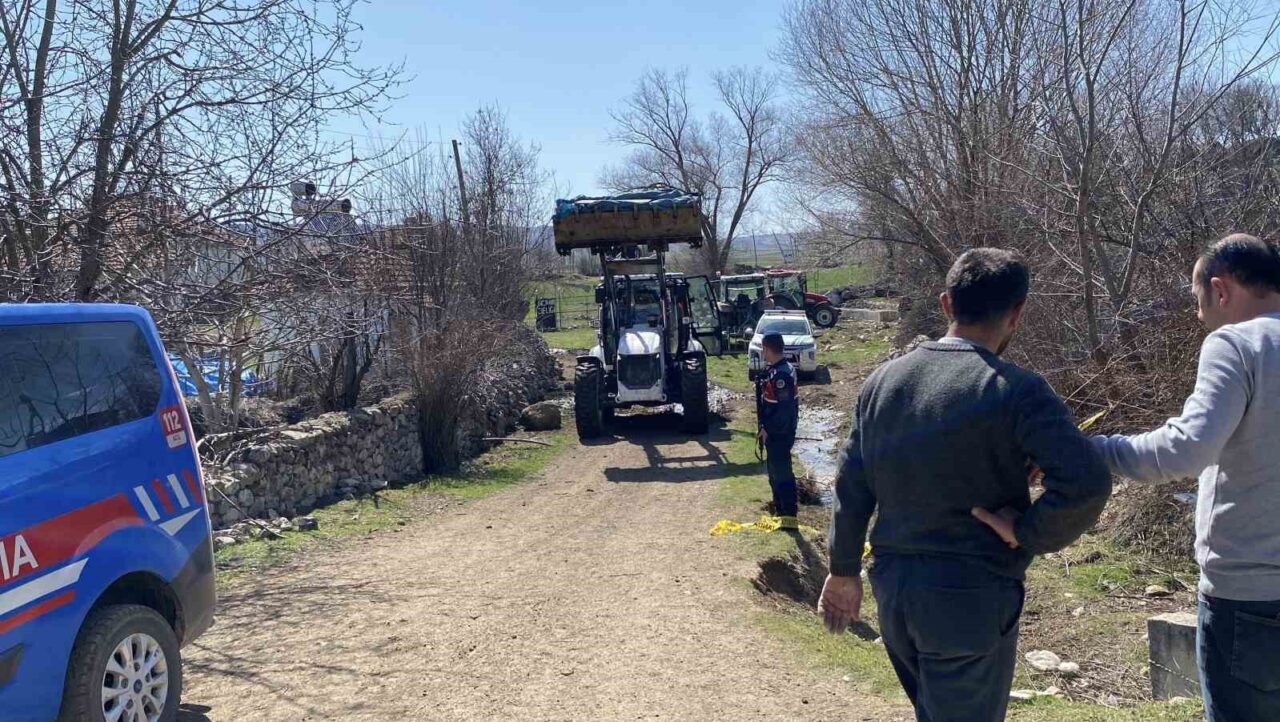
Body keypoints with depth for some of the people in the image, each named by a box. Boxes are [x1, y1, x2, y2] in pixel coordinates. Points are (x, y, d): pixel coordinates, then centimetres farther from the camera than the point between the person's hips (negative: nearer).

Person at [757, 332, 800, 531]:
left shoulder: (781, 374, -23)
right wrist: (766, 427, 15)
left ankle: (790, 517, 2)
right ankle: (780, 510, 31)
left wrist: (768, 429, -19)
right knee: (775, 470, 19)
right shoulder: (776, 369, 9)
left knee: (782, 472, -4)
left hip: (779, 434, -10)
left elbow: (785, 408, -26)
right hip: (775, 432, 10)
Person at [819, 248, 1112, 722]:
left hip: (892, 587, 6)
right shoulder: (1016, 391, -15)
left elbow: (852, 486, 8)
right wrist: (1027, 532, -11)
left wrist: (844, 570, 17)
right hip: (969, 597, -6)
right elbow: (1087, 483, -27)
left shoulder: (884, 380, 3)